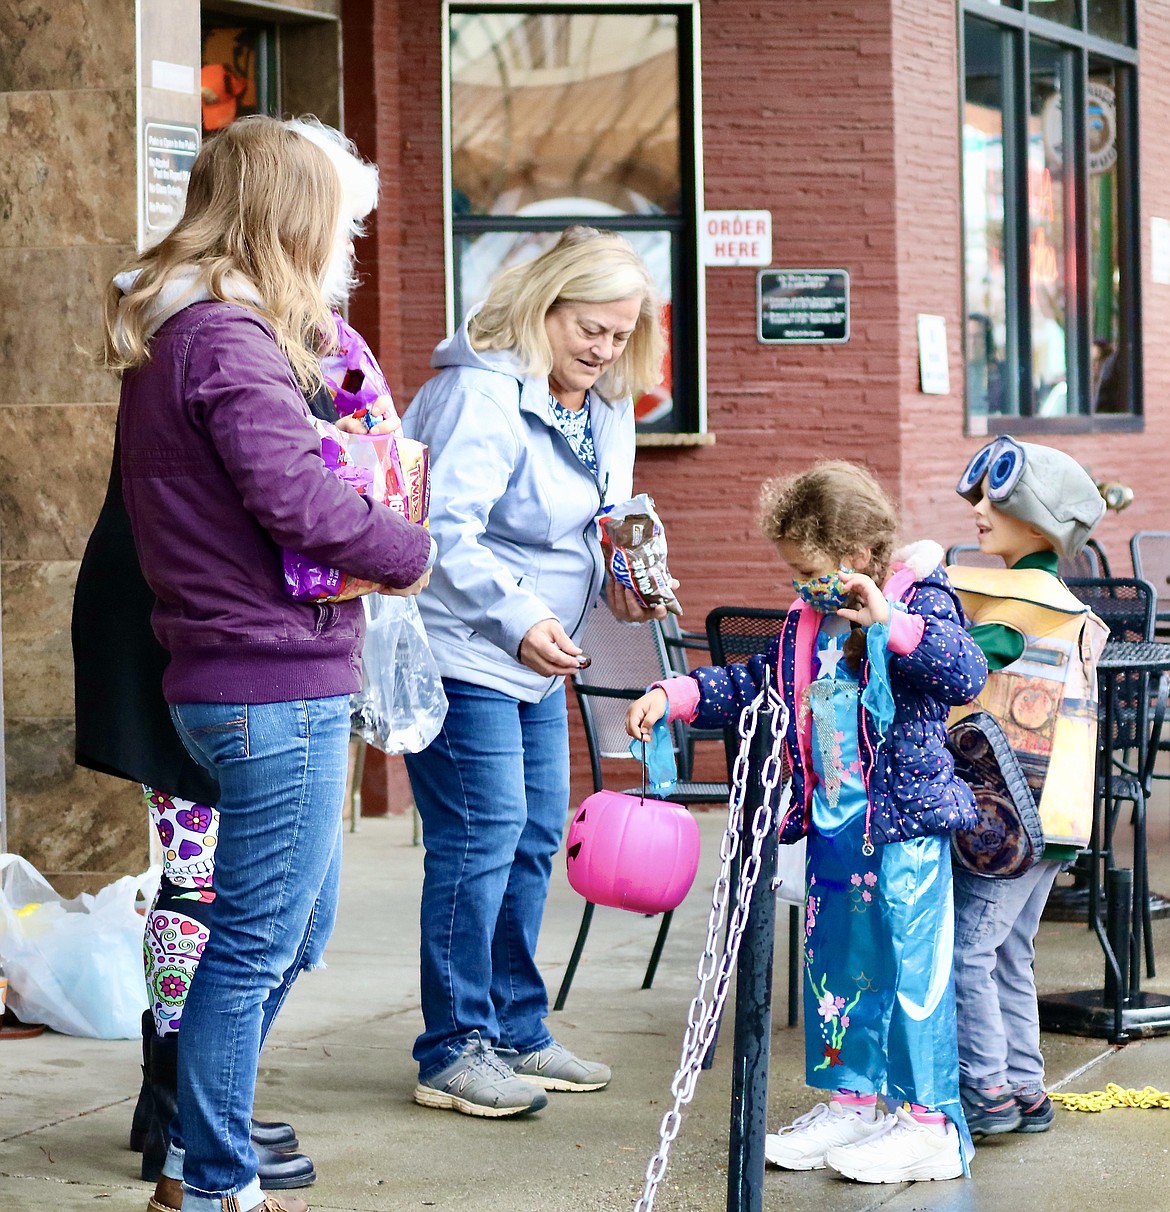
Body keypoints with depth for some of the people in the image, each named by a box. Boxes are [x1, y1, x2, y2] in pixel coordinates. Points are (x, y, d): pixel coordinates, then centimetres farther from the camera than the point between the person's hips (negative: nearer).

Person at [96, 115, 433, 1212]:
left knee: (298, 926, 21)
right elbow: (293, 496, -25)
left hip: (240, 681, 10)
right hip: (274, 681, -10)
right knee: (258, 942, 0)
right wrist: (408, 552, -9)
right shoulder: (227, 338, -17)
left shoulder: (169, 333, 16)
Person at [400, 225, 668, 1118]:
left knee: (535, 837, 12)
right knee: (481, 837, -10)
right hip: (461, 651, -10)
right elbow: (448, 532, -28)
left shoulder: (606, 408, 10)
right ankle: (455, 1051, -2)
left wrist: (622, 583, 2)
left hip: (538, 663, 10)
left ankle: (518, 1032, 23)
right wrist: (519, 618, -35)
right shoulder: (482, 394, -20)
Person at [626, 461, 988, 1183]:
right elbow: (755, 684, 22)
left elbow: (966, 675, -23)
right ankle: (850, 1102, 24)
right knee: (836, 961, 13)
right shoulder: (807, 623, 12)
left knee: (911, 963, -6)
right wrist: (675, 697, 10)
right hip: (831, 825, 8)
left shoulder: (919, 602, -9)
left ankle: (931, 1123, -2)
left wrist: (888, 621, -29)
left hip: (905, 828, -8)